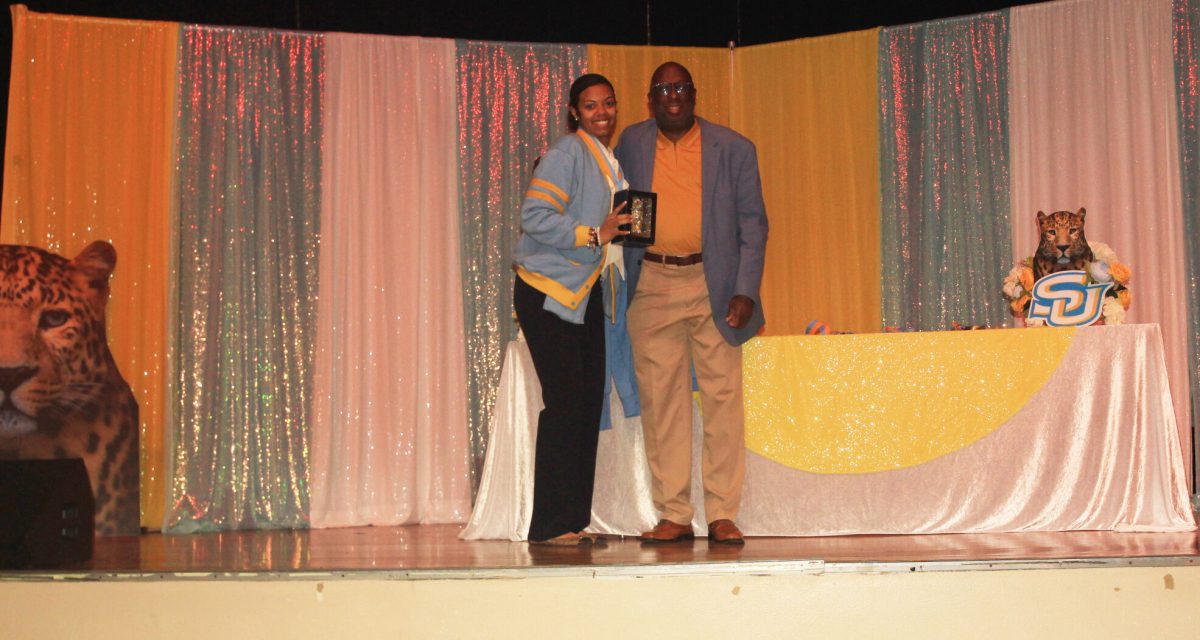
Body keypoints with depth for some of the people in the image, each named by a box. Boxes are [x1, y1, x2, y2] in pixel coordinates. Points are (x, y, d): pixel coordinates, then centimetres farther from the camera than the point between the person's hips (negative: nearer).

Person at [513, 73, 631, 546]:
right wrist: (593, 234, -22)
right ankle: (550, 525, -4)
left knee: (589, 401, 5)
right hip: (547, 292, -8)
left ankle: (575, 520, 12)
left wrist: (624, 227, 6)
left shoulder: (610, 162, 16)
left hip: (585, 293, 8)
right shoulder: (565, 154, -10)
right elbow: (534, 215, -19)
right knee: (565, 401, -11)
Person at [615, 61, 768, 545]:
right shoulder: (632, 144, 10)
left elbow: (752, 224, 2)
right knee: (660, 399, 2)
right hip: (652, 284, 2)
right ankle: (674, 515, 9)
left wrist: (745, 291, -8)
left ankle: (722, 515, 3)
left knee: (722, 397, -3)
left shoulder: (733, 149, 4)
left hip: (713, 283, -2)